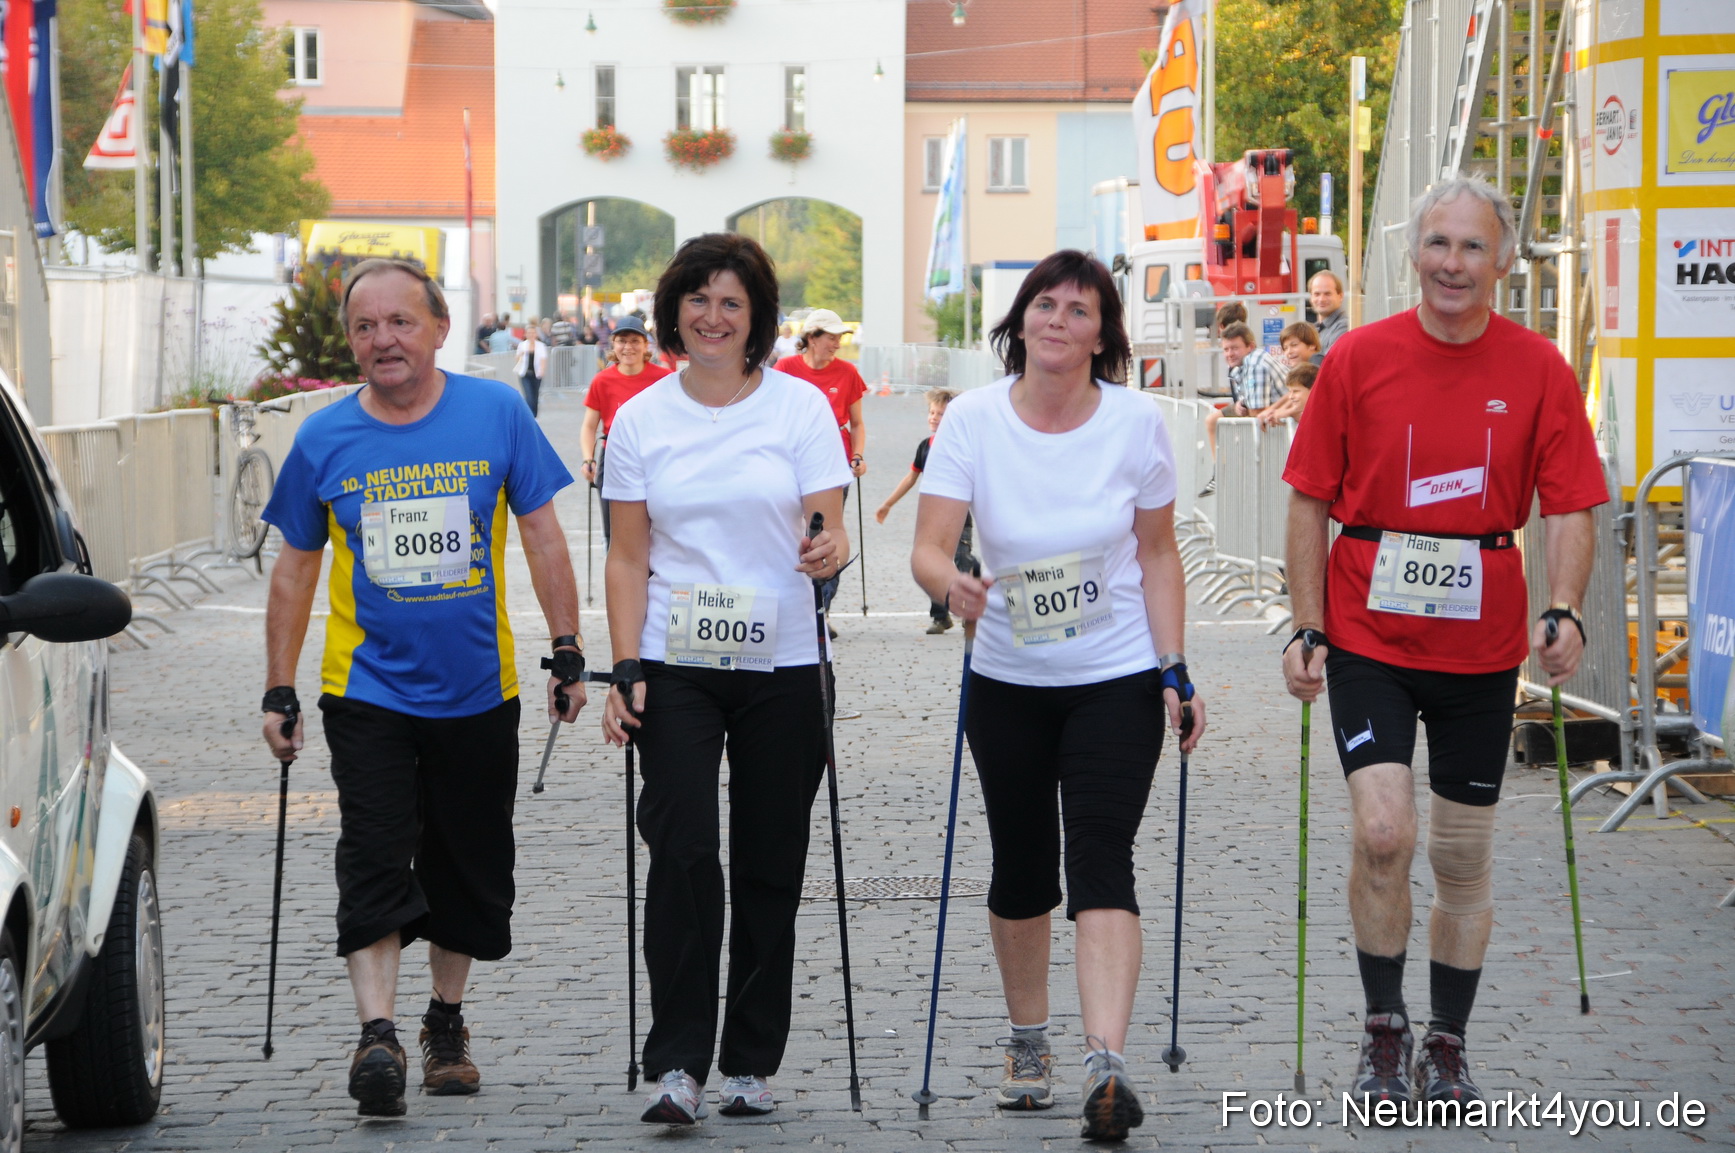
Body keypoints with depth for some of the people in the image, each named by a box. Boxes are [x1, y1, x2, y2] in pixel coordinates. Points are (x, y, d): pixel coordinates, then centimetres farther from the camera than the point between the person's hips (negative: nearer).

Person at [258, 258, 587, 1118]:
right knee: (375, 860, -13)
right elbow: (296, 569, 6)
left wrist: (567, 653, -2)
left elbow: (541, 537, 2)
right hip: (369, 687, -1)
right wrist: (279, 693, 5)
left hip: (478, 690, 1)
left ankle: (447, 1023, 28)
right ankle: (376, 1033, -16)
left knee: (468, 867, 11)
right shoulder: (324, 439, -2)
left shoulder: (496, 413, -4)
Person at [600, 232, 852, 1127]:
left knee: (769, 866, 5)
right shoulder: (640, 419, 5)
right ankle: (677, 1064, -12)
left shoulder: (800, 407, 2)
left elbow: (830, 526, -3)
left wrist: (829, 551, -27)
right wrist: (626, 669, -3)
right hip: (677, 668, 0)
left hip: (780, 667, 0)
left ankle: (751, 1062, 16)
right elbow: (628, 556, 6)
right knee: (684, 854, -13)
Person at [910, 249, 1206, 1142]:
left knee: (1102, 860, -15)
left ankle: (1105, 1062, -27)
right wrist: (952, 585, -37)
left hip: (1118, 677, -2)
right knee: (1021, 867, 11)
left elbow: (1157, 555, 2)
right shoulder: (974, 419, -8)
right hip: (1009, 680, 2)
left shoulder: (1135, 421, -7)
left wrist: (1175, 671, -5)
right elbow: (928, 546, -14)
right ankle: (1027, 1042, 32)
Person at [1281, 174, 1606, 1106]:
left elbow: (1569, 508, -1)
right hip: (1370, 639, -1)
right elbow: (1310, 502, 2)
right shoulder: (1358, 359, -2)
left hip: (1481, 647, 1)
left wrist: (1563, 613, -17)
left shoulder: (1538, 371, -1)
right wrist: (1308, 631, -3)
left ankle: (1446, 1047, 24)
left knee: (1464, 857, 9)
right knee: (1381, 830, -15)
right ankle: (1383, 1030, 4)